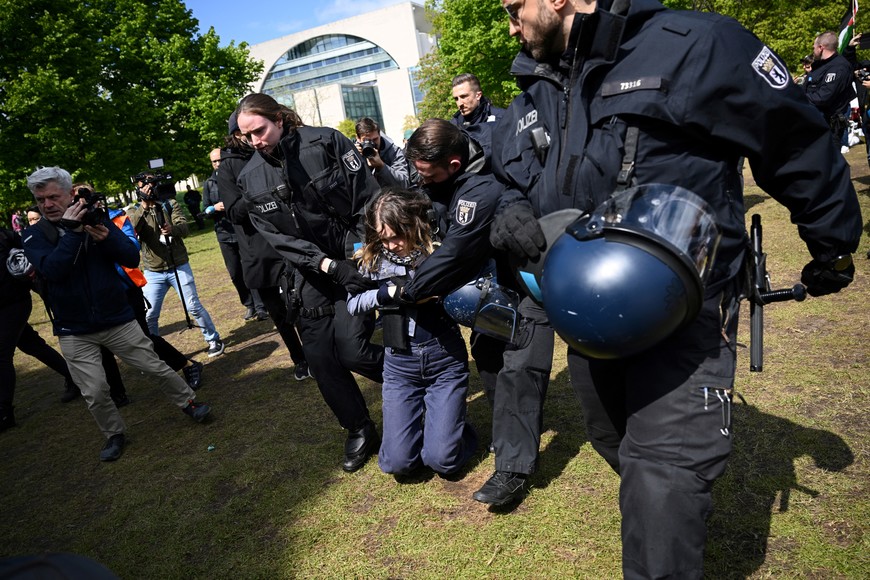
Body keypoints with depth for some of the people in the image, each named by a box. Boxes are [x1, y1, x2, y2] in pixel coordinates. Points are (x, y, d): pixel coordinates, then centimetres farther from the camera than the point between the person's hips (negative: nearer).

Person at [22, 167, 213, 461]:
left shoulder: (97, 220, 0)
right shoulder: (35, 235, -2)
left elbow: (133, 258, -7)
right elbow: (52, 269, -22)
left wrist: (106, 238, -24)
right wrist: (72, 232, -25)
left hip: (118, 320, 0)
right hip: (74, 333, 0)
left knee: (156, 367, 6)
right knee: (95, 393, -2)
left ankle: (188, 402, 29)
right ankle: (114, 434, 24)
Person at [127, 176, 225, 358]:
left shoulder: (170, 205, 3)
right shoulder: (134, 211, 3)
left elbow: (184, 227, -13)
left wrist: (172, 229, -35)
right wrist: (144, 206, -27)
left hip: (179, 267, -1)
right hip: (153, 273, 1)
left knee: (194, 307, 0)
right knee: (149, 315, 0)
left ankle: (213, 340, 17)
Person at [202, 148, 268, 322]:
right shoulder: (209, 184, 10)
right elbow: (205, 209, 9)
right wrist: (214, 208, -12)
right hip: (224, 235, 4)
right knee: (235, 273, 9)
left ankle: (260, 307, 0)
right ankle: (249, 305, 23)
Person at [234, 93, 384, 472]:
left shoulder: (326, 142, -9)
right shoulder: (250, 179, 1)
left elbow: (368, 199, -9)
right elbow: (277, 238, -4)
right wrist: (328, 265, -17)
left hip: (355, 259, -4)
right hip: (313, 272, 5)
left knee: (350, 349, -16)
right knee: (318, 356, 2)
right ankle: (359, 431, 23)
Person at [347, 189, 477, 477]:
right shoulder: (373, 258, 0)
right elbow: (352, 304, 0)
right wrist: (387, 294, -15)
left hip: (445, 358, -2)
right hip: (399, 363, 3)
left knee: (441, 460, -6)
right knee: (397, 462, 0)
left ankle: (454, 424, 27)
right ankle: (418, 419, 30)